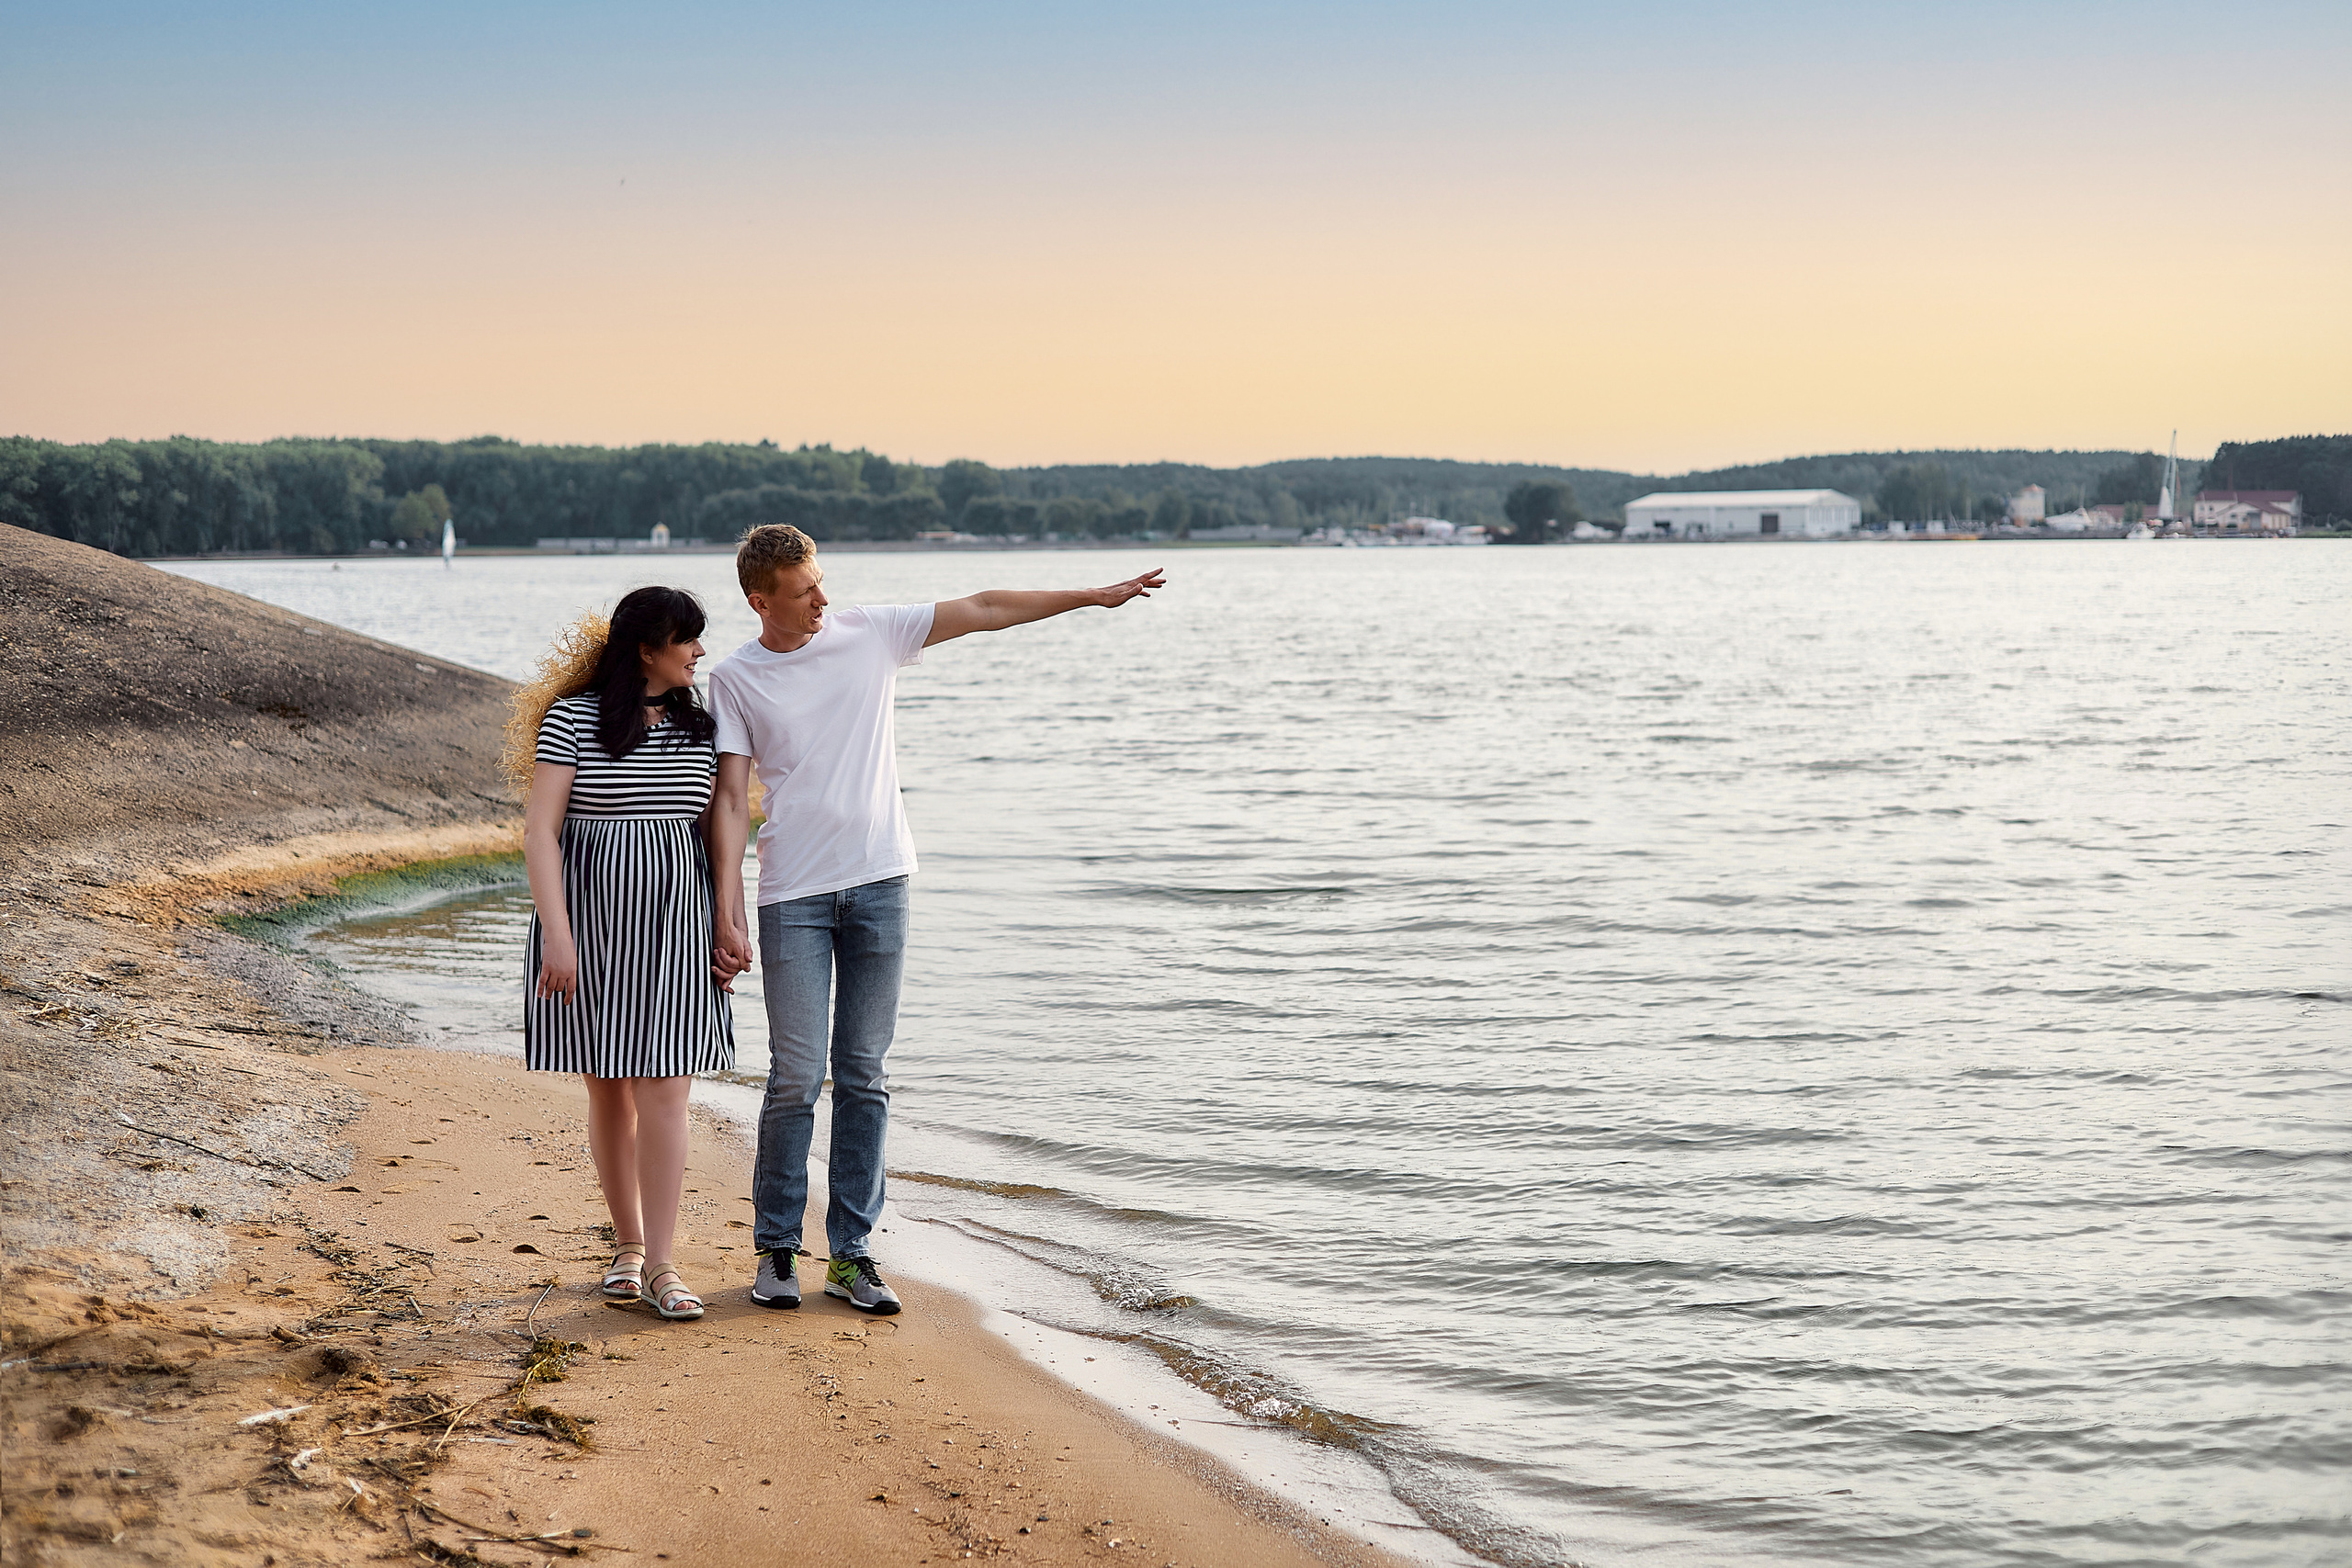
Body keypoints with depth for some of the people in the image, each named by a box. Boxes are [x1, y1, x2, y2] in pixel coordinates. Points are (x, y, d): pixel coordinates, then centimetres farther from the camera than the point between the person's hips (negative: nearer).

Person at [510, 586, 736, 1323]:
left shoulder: (701, 726, 8)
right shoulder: (572, 719, -4)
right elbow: (540, 830, -8)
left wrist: (726, 929, 9)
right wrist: (556, 931, -17)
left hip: (672, 928, 2)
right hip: (590, 921, -2)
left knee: (664, 1094, -6)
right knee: (609, 1092, 8)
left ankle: (659, 1266, -3)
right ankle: (628, 1246, 23)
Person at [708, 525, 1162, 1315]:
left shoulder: (870, 632, 6)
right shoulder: (735, 678, 1)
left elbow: (981, 610, 11)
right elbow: (731, 798, -2)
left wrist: (1093, 595, 10)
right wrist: (726, 910, -10)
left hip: (878, 884, 2)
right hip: (793, 896, -2)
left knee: (864, 1076, 4)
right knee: (795, 1078, -4)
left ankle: (851, 1253, 10)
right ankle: (777, 1249, 11)